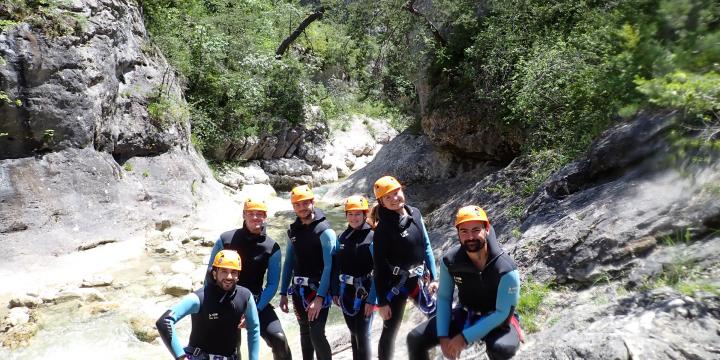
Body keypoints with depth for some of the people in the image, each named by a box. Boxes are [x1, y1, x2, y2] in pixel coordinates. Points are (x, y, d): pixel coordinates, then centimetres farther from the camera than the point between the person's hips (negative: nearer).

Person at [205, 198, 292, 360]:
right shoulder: (225, 239, -7)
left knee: (278, 339, -18)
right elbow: (211, 274, 2)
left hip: (256, 301, 0)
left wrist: (254, 310, -15)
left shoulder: (272, 247, -6)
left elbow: (272, 284, -5)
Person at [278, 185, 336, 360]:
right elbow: (289, 262, 13)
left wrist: (319, 297, -23)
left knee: (316, 334, -12)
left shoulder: (324, 231, -12)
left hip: (318, 289, -6)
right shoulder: (293, 230, 8)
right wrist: (283, 293, 10)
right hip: (298, 290, 6)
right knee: (305, 332, 15)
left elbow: (329, 266, -17)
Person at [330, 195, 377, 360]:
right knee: (354, 333, 15)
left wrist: (372, 299, -17)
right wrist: (335, 291, 8)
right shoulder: (342, 237, 6)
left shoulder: (372, 237, -10)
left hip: (364, 292, -5)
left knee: (362, 335, -5)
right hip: (346, 292, 5)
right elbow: (336, 266, 11)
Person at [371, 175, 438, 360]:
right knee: (390, 332, 2)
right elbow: (379, 266, -15)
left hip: (419, 279, 6)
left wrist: (432, 277, 9)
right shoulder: (383, 228, -16)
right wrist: (382, 301, -14)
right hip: (396, 283, -6)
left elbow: (426, 246, 10)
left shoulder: (415, 213, 1)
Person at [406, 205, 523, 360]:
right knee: (415, 339, -10)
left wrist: (465, 337, -26)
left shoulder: (505, 269, -27)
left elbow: (502, 313, -23)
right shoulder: (450, 261, -16)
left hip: (498, 321, -4)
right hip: (465, 314, 4)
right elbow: (444, 298, -4)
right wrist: (443, 336, -14)